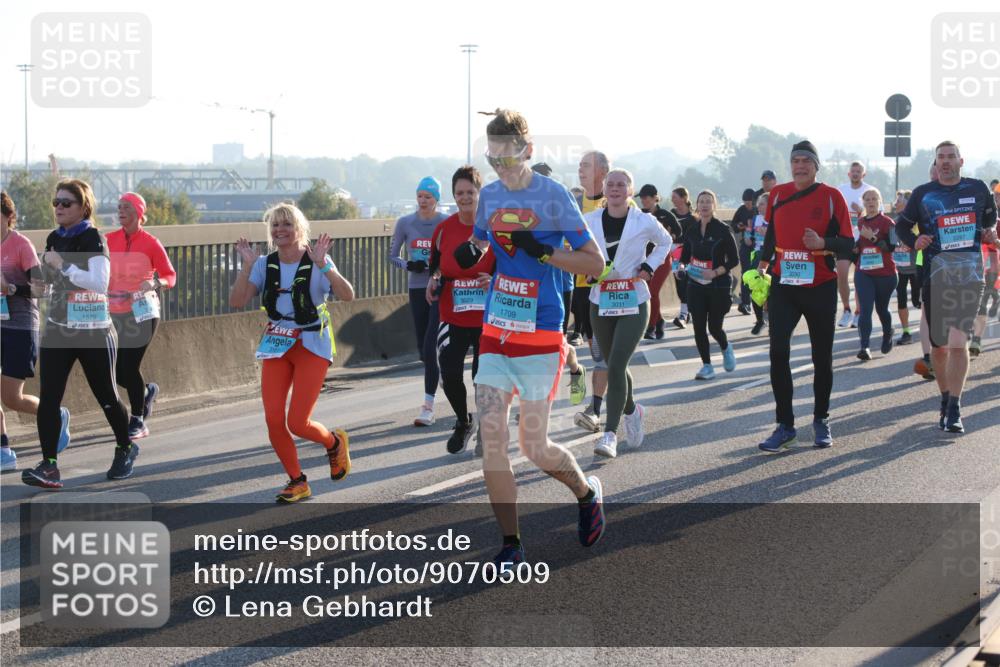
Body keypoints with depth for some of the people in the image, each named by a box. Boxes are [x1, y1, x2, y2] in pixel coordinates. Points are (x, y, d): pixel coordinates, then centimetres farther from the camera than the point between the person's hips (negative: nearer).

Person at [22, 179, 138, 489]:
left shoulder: (93, 239, -12)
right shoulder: (54, 239, 8)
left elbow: (100, 282, -25)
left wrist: (63, 265, -27)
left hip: (94, 333, -5)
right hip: (57, 331, 5)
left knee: (105, 396, 9)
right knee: (48, 398, -10)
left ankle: (125, 448, 33)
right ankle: (49, 466, -12)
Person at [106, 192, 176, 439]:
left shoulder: (150, 243, -4)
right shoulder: (108, 240, 4)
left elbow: (171, 276, 0)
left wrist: (155, 283, -19)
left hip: (142, 312, -4)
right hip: (115, 314, 4)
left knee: (129, 367, -8)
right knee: (116, 371, 2)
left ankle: (138, 421, 9)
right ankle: (147, 391, 34)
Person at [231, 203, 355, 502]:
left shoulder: (317, 262, -9)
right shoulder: (265, 264, 1)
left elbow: (347, 295, -22)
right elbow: (237, 302, -7)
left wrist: (322, 265, -31)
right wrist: (247, 266, -17)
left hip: (312, 346, -4)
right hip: (276, 346, 4)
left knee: (298, 423, -10)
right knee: (273, 420, -5)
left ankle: (334, 442, 24)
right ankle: (297, 482, 15)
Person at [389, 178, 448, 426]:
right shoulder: (405, 223, 2)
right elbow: (392, 256, 10)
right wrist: (408, 265, -10)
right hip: (417, 289, 4)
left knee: (430, 346, -12)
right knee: (422, 347, 10)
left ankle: (428, 406, -11)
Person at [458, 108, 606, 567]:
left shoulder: (552, 196, -9)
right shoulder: (490, 195, 7)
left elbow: (594, 262, -7)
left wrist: (542, 252, -19)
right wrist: (472, 250, 4)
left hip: (540, 338, -5)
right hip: (495, 334, 5)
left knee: (534, 448, -1)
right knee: (491, 436, -4)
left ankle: (587, 494, 31)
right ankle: (510, 545, 5)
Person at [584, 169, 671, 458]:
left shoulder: (644, 222, -4)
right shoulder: (590, 222, 0)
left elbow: (665, 242, 16)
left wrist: (649, 267, 1)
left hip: (633, 304, -3)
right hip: (601, 302, 3)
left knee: (616, 366, -16)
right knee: (613, 366, 12)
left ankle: (610, 434, -16)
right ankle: (631, 410, 42)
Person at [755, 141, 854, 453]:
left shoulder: (831, 196, -5)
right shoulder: (777, 195, 5)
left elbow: (848, 243, -6)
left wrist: (823, 243, -24)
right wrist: (763, 263, 16)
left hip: (820, 287, -2)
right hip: (783, 285, 2)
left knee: (822, 357, 8)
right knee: (778, 352, -11)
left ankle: (821, 421, 25)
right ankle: (785, 425, -4)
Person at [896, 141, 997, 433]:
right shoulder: (923, 194, 5)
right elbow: (902, 225, 15)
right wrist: (914, 241, -5)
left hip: (969, 275, -1)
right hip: (935, 276, 1)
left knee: (958, 342, -13)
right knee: (939, 346, 7)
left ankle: (954, 409, -10)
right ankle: (946, 400, 26)